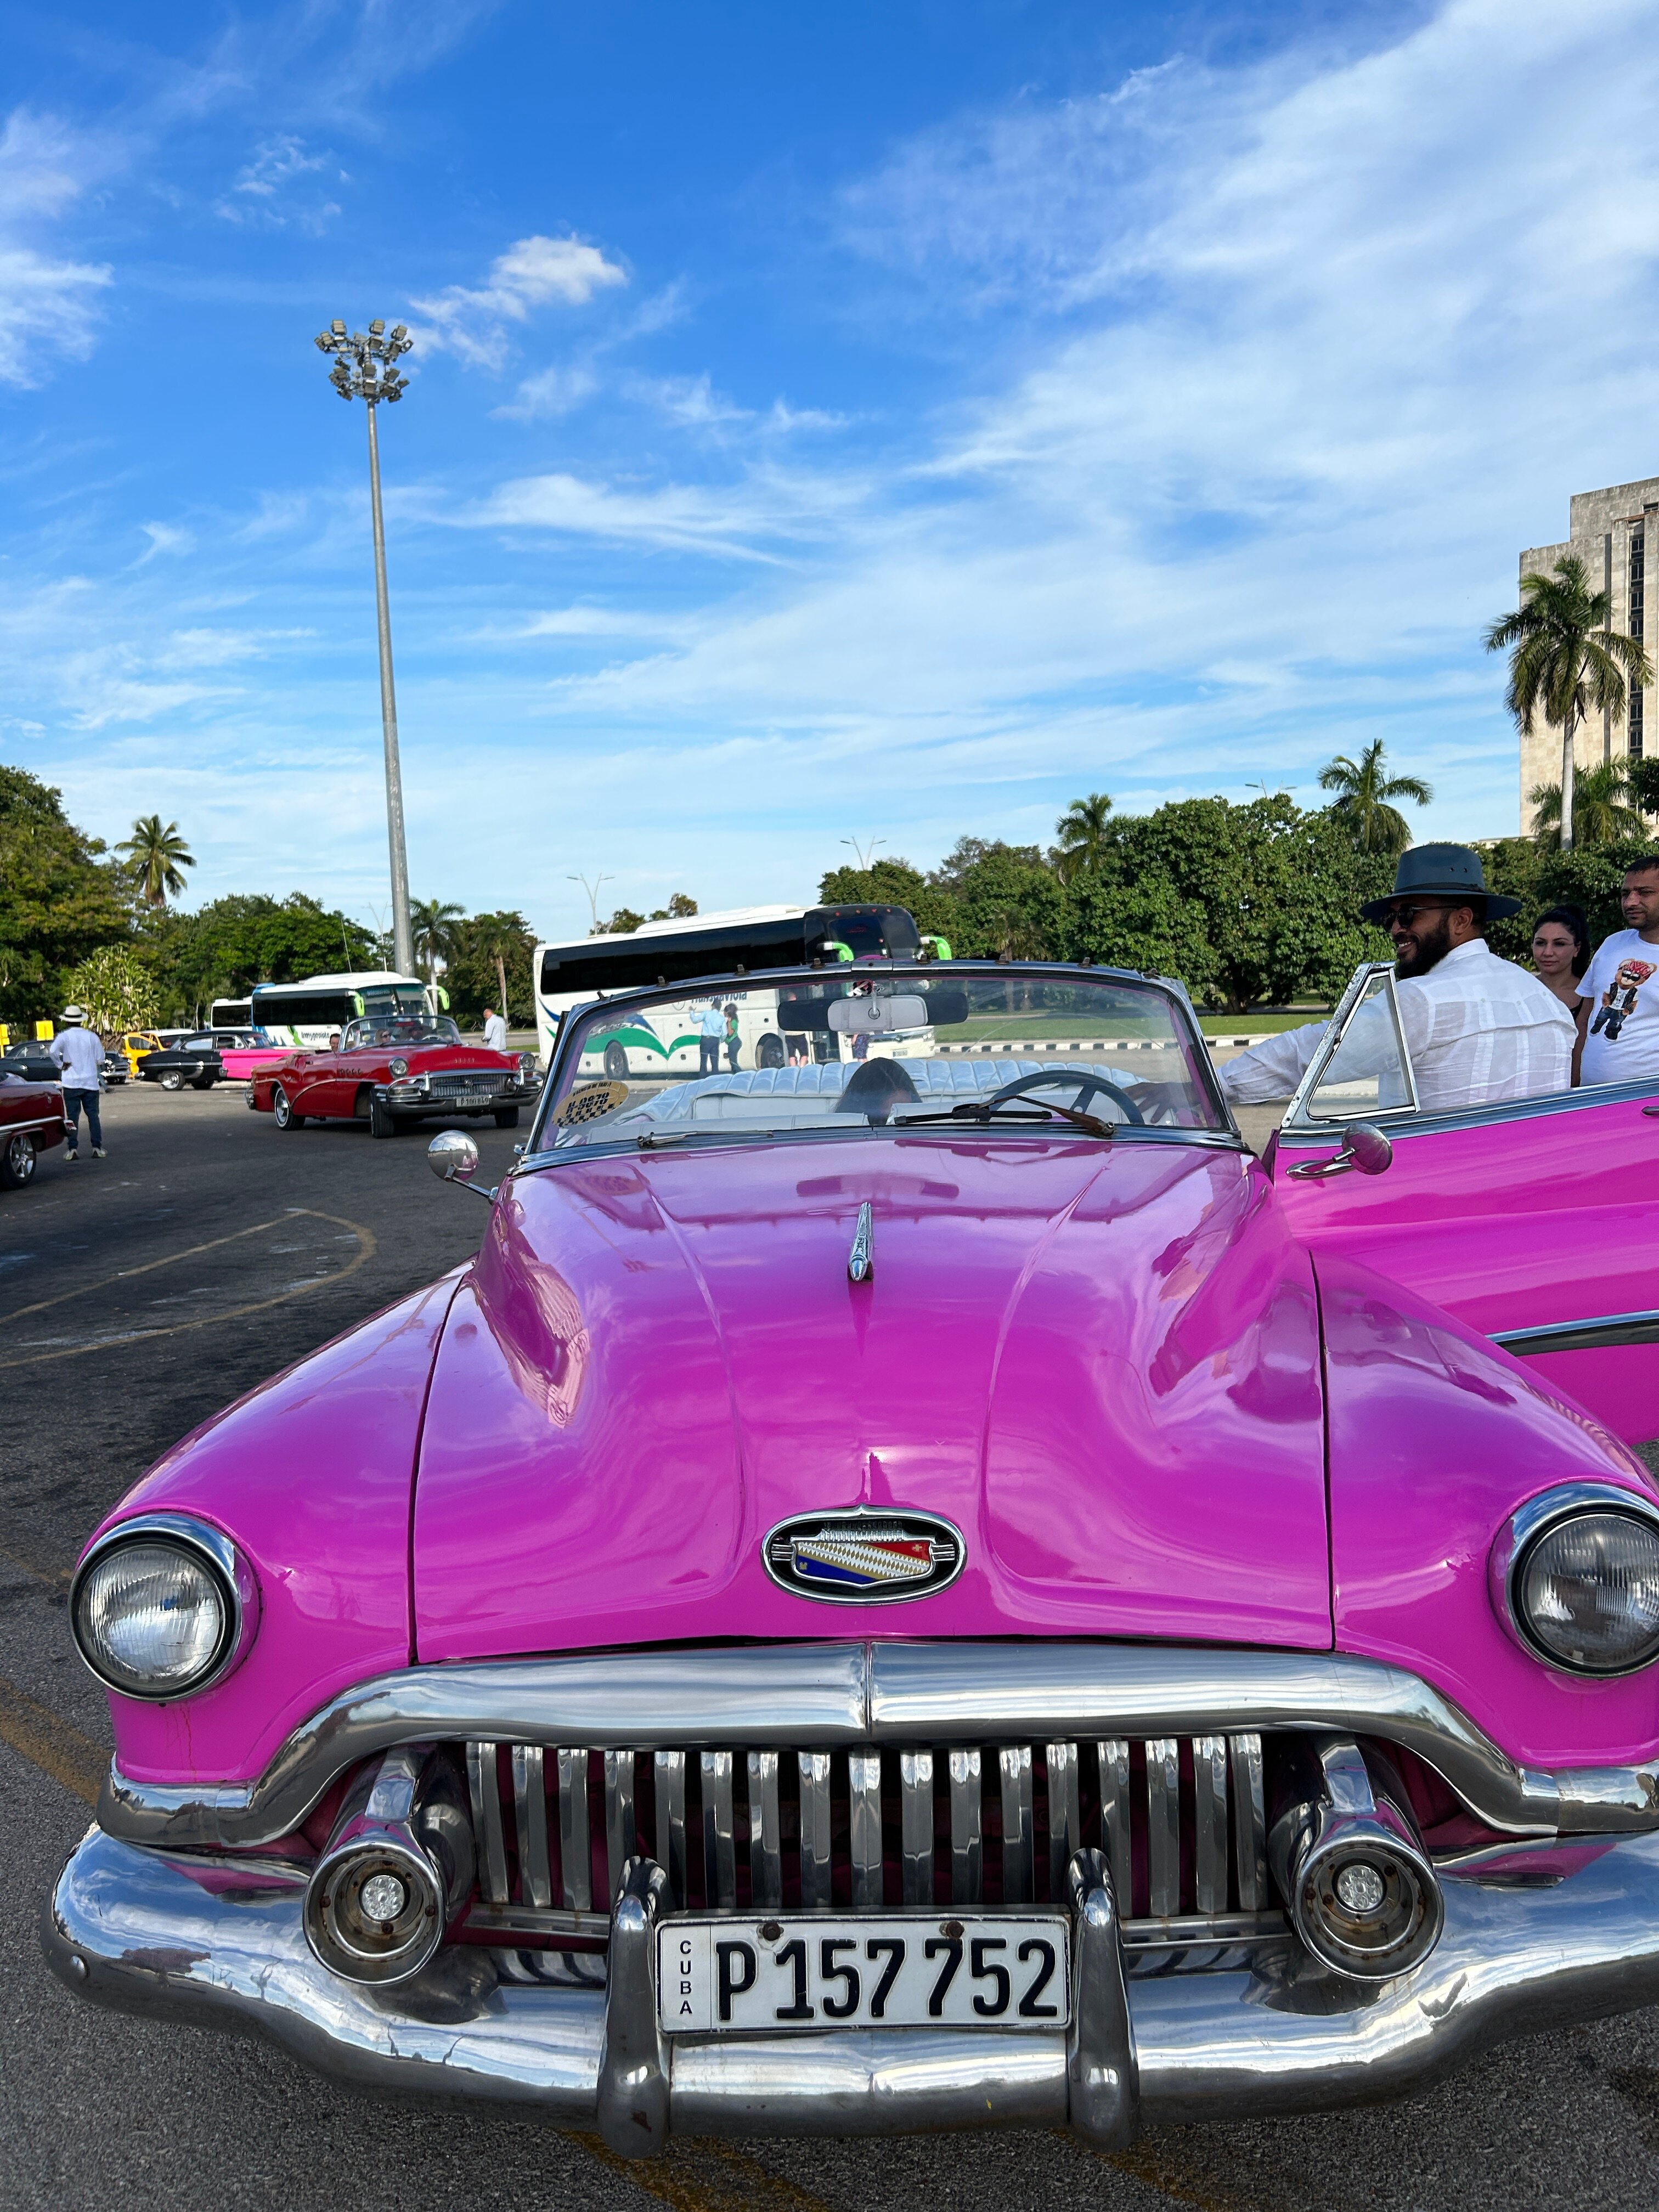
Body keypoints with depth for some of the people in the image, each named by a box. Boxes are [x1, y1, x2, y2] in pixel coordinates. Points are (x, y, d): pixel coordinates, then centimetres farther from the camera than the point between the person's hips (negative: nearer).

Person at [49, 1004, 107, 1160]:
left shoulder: (64, 1036, -4)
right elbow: (100, 1060, 5)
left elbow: (52, 1050, -22)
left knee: (72, 1116, 2)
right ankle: (97, 1148, 1)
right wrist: (101, 1080, 17)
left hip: (71, 1083, -2)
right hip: (91, 1082, 2)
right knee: (93, 1115, 6)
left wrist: (61, 1064, -9)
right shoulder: (91, 1036, 4)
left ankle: (73, 1149, -2)